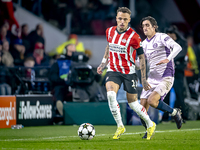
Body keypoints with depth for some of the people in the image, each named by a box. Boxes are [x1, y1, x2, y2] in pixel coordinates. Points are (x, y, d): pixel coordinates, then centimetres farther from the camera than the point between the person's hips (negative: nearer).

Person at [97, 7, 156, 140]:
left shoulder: (133, 36, -14)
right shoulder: (110, 31, 0)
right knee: (110, 94, -23)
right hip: (113, 70, 3)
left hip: (129, 72, -3)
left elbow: (142, 57, -7)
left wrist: (144, 79, -8)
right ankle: (120, 126, -10)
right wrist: (103, 63, 18)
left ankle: (150, 124, 27)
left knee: (132, 103, 2)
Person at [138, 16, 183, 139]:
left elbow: (177, 47, -21)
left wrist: (168, 59, -37)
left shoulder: (162, 37, -5)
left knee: (152, 101, -26)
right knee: (142, 108, -4)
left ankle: (175, 112, -2)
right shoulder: (144, 43, 14)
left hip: (166, 77, -6)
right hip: (152, 78, 6)